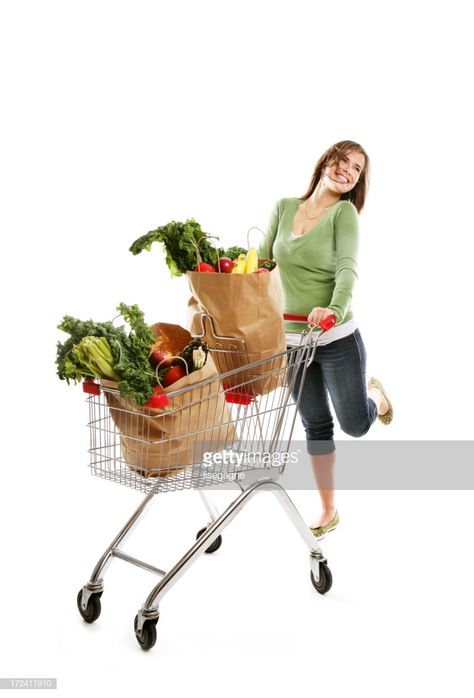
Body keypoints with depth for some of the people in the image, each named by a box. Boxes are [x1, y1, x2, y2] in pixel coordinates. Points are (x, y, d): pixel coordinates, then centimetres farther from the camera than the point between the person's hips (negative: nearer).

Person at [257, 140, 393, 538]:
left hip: (338, 339, -3)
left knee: (355, 424, 3)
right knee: (315, 426, 11)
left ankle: (376, 395, 40)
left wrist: (334, 308, -39)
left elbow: (347, 269, -20)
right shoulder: (284, 207, 5)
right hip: (293, 339, 4)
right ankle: (328, 512, 25)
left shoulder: (344, 212, -7)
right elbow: (262, 261, 10)